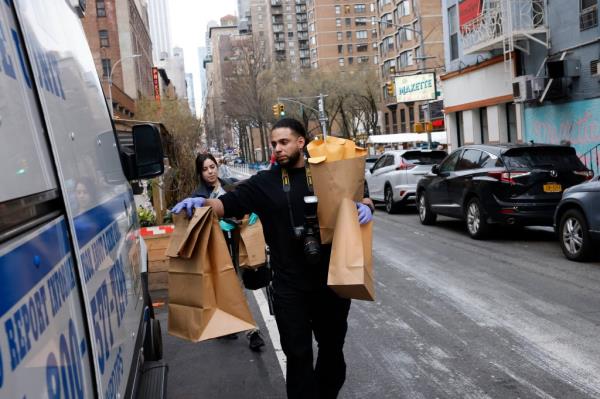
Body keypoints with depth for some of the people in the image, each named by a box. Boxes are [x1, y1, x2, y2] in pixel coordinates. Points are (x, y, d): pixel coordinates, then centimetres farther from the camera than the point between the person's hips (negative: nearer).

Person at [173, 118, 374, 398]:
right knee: (298, 355, 8)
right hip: (290, 286, -1)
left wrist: (365, 206, -16)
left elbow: (361, 197, 7)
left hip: (331, 280, 1)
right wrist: (202, 203, -28)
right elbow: (230, 203, -9)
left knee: (332, 347, 20)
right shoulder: (264, 183, 0)